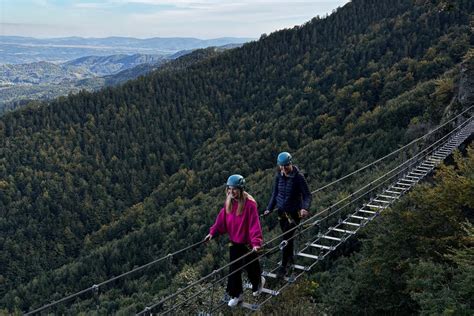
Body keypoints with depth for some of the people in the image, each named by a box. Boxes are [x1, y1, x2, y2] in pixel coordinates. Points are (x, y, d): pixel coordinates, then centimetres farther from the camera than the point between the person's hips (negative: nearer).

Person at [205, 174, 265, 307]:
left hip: (248, 243, -5)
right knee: (234, 269, 11)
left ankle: (258, 282, 47)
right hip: (234, 242, 5)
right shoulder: (229, 202, -4)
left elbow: (254, 224, -28)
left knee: (251, 267, 15)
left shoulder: (249, 204, -24)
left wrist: (256, 242, -34)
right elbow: (222, 219, 1)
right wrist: (212, 232, -6)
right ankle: (236, 295, 27)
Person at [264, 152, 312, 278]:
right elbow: (275, 194, 9)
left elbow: (307, 195, -16)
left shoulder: (298, 177, -17)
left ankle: (284, 266, 7)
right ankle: (290, 259, 38)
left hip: (294, 212, -5)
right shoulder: (279, 176, -3)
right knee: (287, 237, 18)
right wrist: (269, 209, 5)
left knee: (287, 238, -5)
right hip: (281, 211, 5)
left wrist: (304, 208, -33)